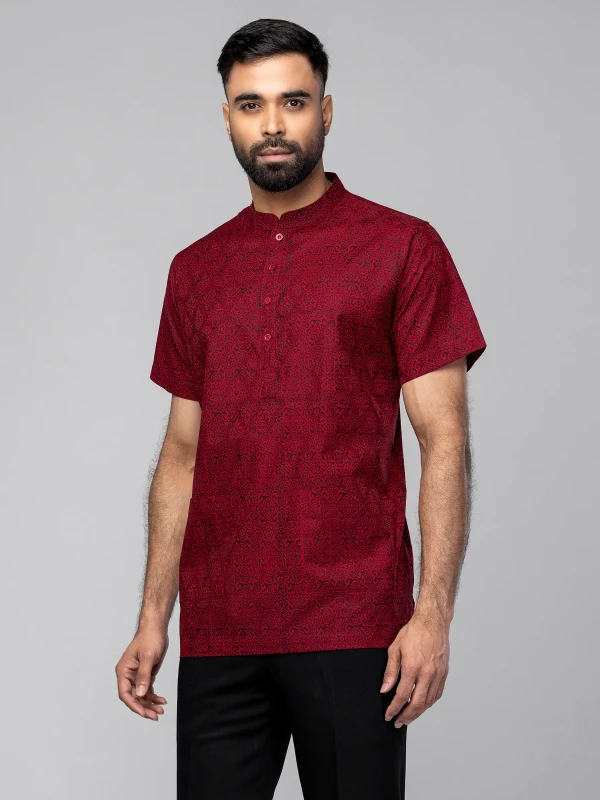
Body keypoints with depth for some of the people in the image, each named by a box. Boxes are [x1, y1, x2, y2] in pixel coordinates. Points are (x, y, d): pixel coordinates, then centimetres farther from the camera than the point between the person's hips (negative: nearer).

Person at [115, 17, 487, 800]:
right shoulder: (196, 270, 14)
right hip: (218, 635, 4)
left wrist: (434, 613, -12)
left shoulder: (402, 248, 1)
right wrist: (153, 620, 10)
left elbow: (445, 441, -3)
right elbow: (183, 453, 16)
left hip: (352, 629, -3)